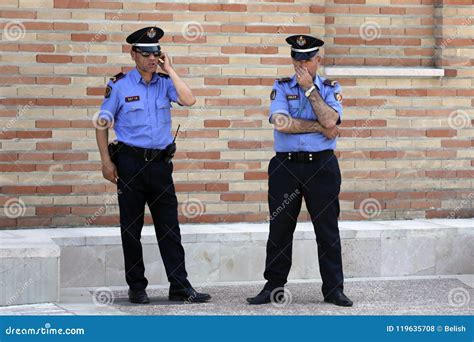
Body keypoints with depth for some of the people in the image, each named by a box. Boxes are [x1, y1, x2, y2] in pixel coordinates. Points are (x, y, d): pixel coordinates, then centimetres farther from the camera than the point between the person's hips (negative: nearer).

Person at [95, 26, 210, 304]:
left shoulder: (165, 83, 6)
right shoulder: (119, 85, -1)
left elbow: (189, 100, -12)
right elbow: (102, 124, 2)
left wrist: (170, 71, -9)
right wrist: (106, 162, -5)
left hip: (161, 162, 2)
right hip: (131, 163, -2)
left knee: (169, 228, 2)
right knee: (131, 229, 4)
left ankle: (180, 286, 4)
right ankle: (136, 287, 12)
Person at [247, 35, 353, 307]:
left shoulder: (330, 88, 7)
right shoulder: (281, 87, 7)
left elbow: (330, 120, -13)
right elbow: (280, 122, -11)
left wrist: (310, 88, -10)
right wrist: (320, 128, -10)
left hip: (322, 166, 0)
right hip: (286, 166, 1)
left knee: (328, 230, 2)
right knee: (280, 229, 5)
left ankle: (334, 289, 9)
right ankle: (274, 287, 13)